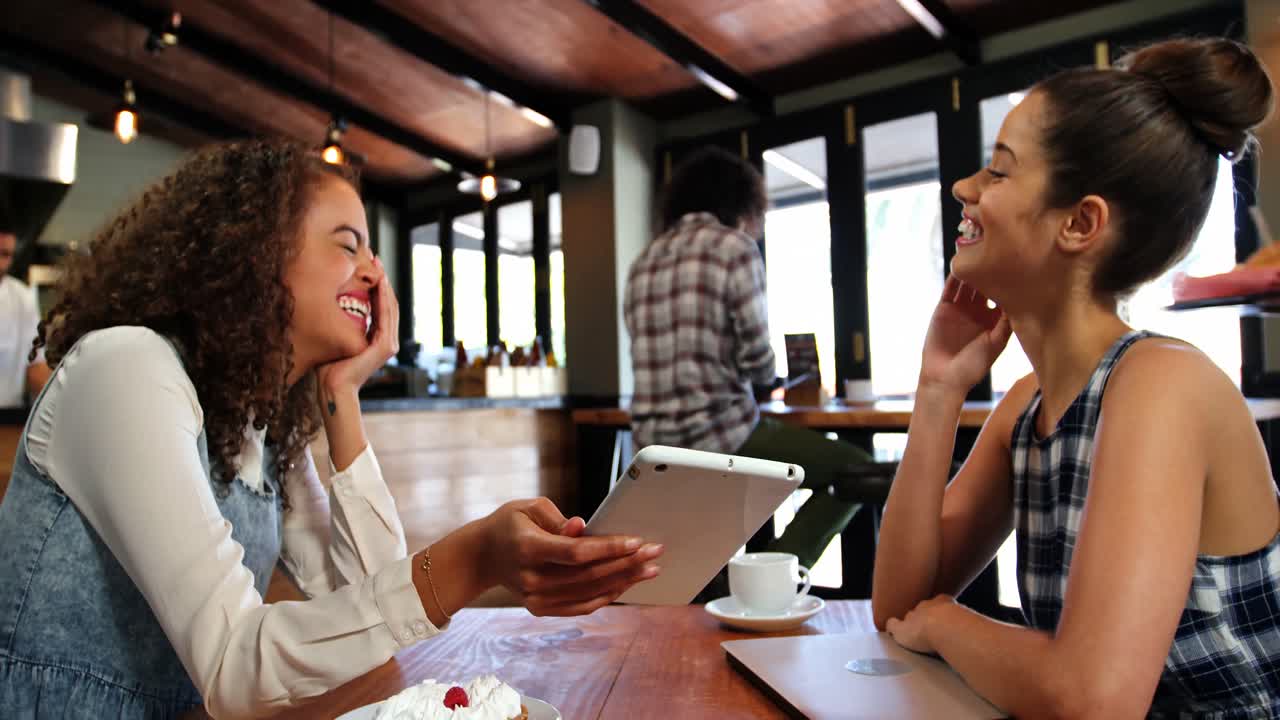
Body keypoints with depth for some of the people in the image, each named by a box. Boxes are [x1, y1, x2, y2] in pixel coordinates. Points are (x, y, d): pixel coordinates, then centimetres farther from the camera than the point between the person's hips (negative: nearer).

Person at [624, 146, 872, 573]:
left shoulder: (643, 262, 14)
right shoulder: (735, 246, -6)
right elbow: (758, 362, -9)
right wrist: (764, 383, 15)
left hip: (655, 448, 8)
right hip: (720, 435, -7)